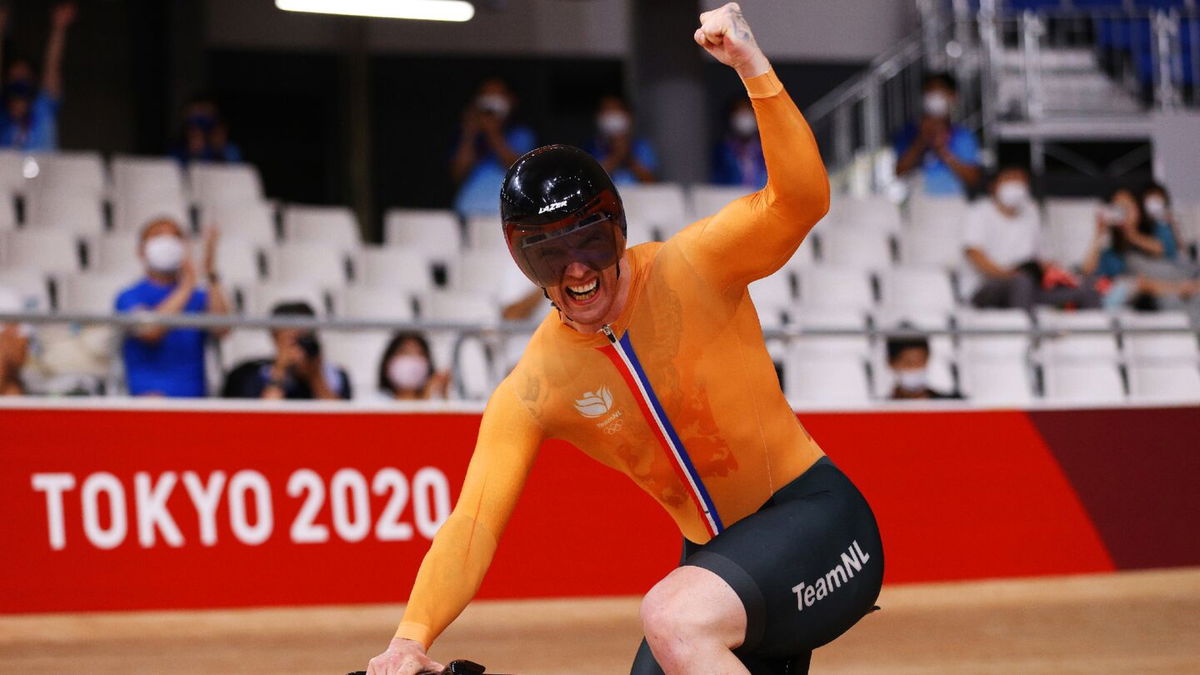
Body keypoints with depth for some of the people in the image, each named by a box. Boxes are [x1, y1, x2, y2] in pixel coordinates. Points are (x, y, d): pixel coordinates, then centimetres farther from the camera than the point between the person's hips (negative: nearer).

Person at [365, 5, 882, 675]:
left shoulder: (692, 266, -11)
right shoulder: (531, 393, -4)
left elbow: (802, 201, -27)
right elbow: (471, 526, -12)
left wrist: (754, 69, -38)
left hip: (816, 518, -6)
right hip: (718, 558, 6)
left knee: (673, 617, -32)